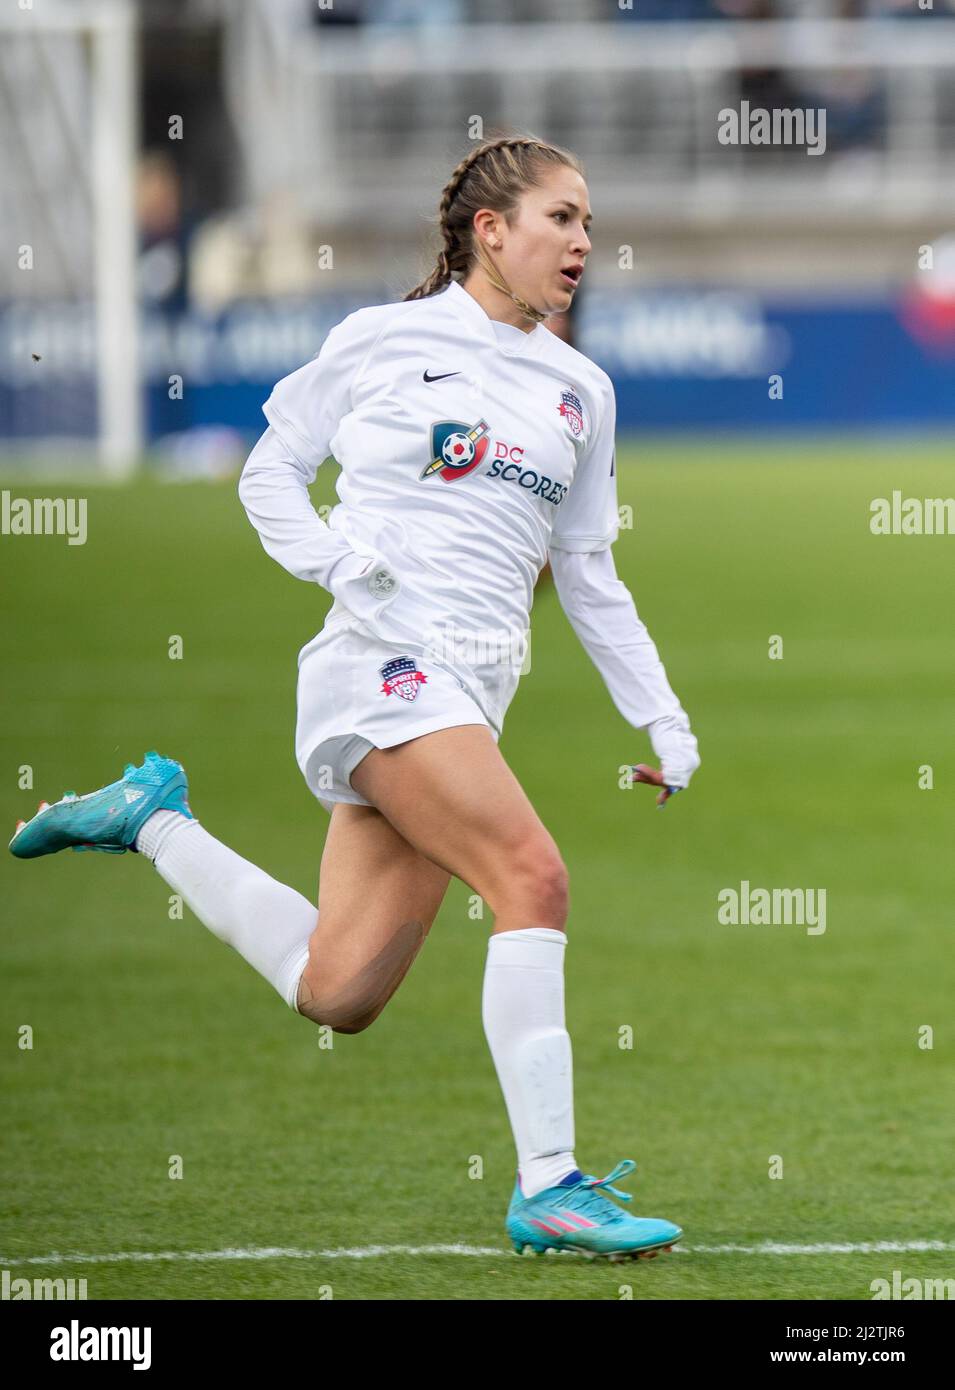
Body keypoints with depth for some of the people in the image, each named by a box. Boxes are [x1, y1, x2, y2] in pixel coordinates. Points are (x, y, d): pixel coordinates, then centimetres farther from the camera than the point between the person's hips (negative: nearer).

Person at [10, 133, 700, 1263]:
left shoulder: (581, 390, 17)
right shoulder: (381, 341, 3)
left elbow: (590, 575, 23)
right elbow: (270, 469, 11)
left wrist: (664, 720, 16)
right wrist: (337, 558, -7)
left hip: (473, 694, 6)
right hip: (382, 660, -6)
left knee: (337, 993, -1)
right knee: (533, 876, -23)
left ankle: (153, 821, 21)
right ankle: (548, 1187, -22)